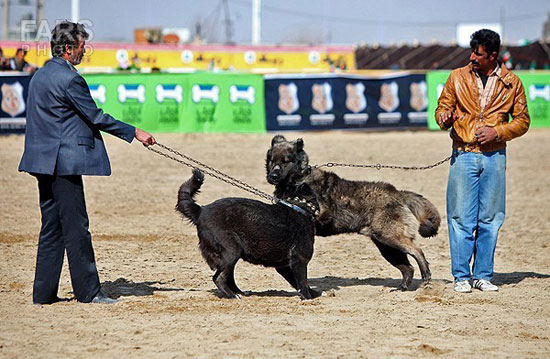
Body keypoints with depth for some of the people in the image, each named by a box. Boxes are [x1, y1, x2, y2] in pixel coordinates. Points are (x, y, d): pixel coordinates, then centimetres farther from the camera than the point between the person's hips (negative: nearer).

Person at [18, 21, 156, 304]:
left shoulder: (40, 76, 15)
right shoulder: (69, 78, -15)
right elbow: (95, 117, -12)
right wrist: (134, 132, -4)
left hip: (44, 161, 10)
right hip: (64, 161, -10)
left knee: (52, 228, 11)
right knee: (76, 228, -4)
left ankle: (44, 292, 12)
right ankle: (88, 291, 1)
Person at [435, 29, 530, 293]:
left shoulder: (512, 83, 4)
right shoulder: (457, 78, 5)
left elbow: (522, 120, 8)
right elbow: (442, 109, 11)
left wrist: (497, 132, -8)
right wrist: (445, 118, -13)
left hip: (494, 157, 0)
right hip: (463, 155, 0)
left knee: (490, 219, 4)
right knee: (461, 218, -3)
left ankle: (482, 275, 13)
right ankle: (461, 276, 5)